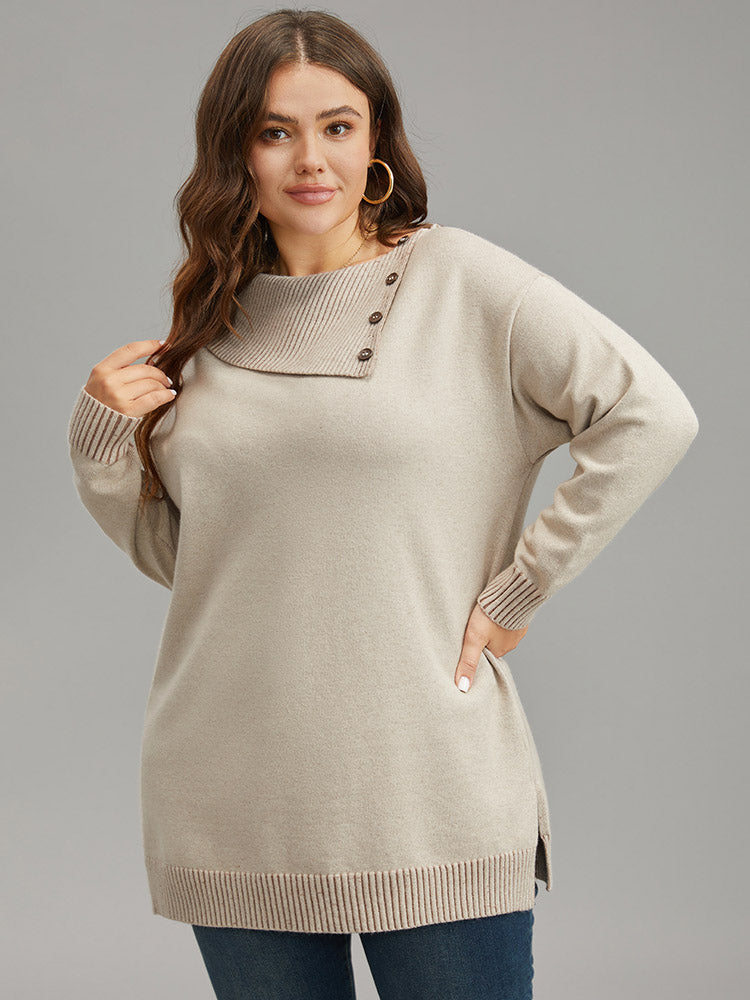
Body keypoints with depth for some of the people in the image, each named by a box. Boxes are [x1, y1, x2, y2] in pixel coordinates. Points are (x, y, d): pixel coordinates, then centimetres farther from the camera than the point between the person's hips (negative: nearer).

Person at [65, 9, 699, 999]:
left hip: (431, 797, -3)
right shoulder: (212, 321, 9)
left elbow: (652, 417, -10)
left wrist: (518, 591, -9)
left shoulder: (458, 279, -4)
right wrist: (103, 437, -1)